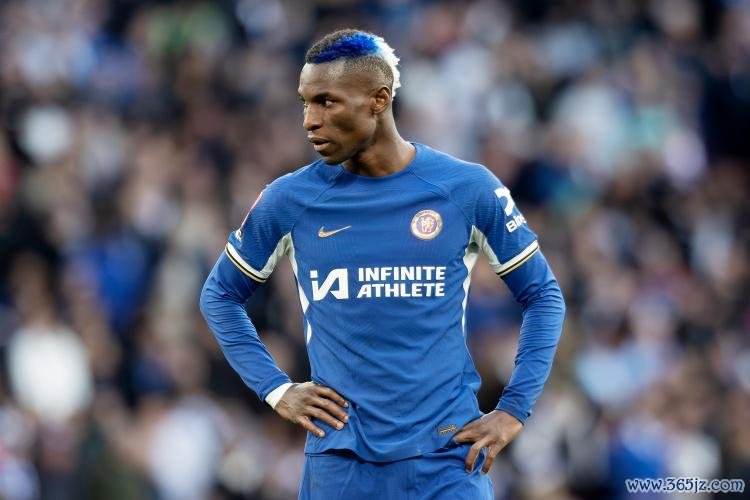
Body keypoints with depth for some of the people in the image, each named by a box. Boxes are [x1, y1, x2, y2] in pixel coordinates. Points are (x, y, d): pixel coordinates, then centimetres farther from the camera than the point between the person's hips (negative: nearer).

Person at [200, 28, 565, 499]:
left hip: (448, 454, -1)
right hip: (341, 459, 1)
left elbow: (543, 296, 6)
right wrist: (276, 389, 3)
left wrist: (514, 409, -2)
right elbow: (221, 296, 13)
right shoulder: (291, 199, 0)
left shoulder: (468, 189, -3)